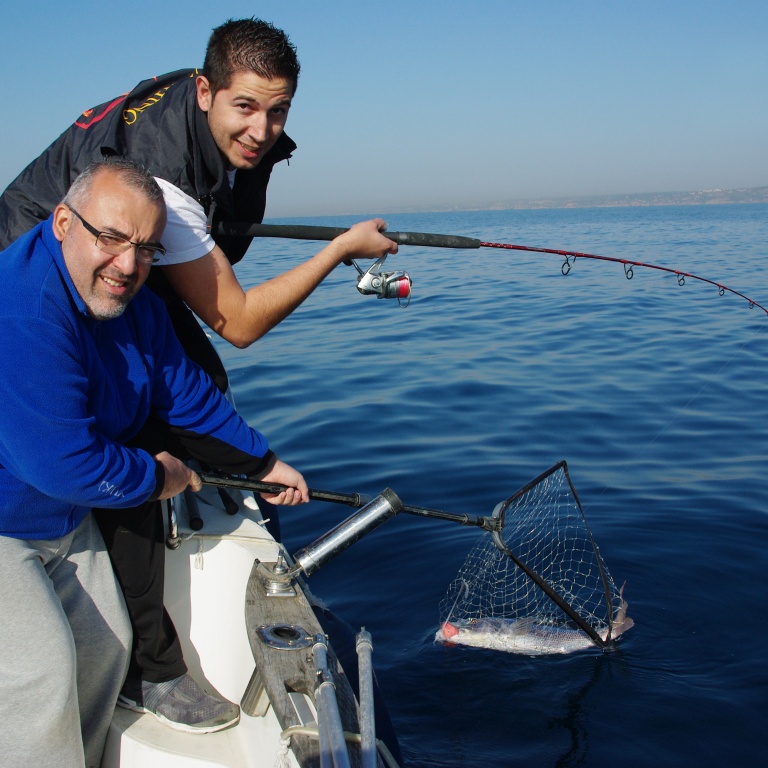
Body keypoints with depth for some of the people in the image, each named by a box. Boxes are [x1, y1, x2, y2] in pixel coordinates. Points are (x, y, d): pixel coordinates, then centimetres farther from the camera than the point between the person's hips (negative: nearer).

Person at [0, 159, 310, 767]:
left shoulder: (133, 305, -3)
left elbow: (190, 397, 10)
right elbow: (61, 462, -32)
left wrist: (265, 463, 17)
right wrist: (157, 478, -15)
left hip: (65, 518, 9)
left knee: (105, 647, 9)